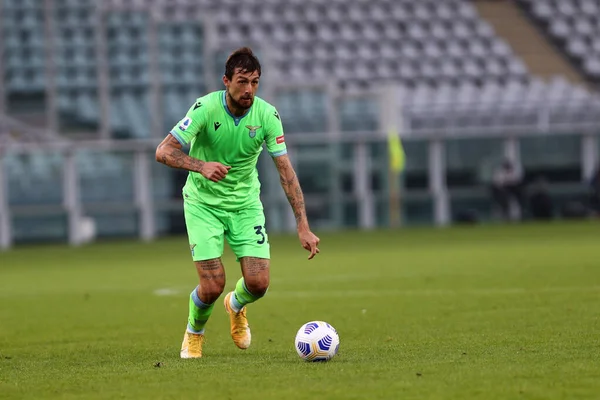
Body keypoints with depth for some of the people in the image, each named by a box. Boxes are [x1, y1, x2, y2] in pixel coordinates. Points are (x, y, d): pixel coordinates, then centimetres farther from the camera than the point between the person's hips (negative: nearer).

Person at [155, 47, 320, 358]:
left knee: (258, 283, -9)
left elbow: (286, 172, -12)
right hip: (203, 202, -3)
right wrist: (202, 165, -42)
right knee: (212, 286, -12)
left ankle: (236, 306, 30)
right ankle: (194, 333, 24)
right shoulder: (205, 108, -21)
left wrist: (303, 226, -19)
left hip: (246, 203, 3)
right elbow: (163, 152, -23)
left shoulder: (267, 115, -13)